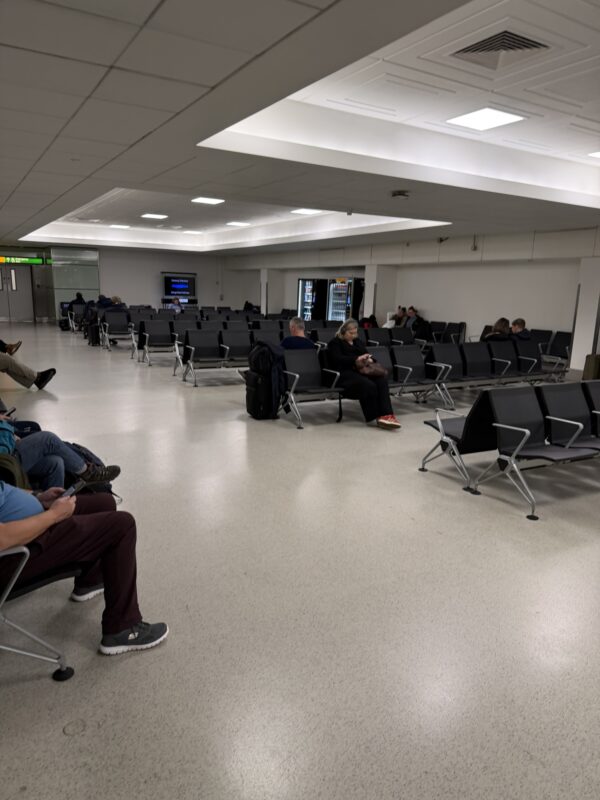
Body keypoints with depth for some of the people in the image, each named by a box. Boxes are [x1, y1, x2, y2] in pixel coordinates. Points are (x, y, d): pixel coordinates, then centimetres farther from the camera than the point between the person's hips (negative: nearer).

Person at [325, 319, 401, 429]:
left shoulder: (357, 341, 28)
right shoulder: (335, 343, 7)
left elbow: (366, 354, 21)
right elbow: (337, 359, -11)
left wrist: (369, 359, -6)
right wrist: (356, 359, -24)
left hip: (360, 371, 6)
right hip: (345, 373, -6)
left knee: (382, 380, -27)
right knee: (369, 385, -35)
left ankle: (386, 414, -37)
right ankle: (376, 416, -27)